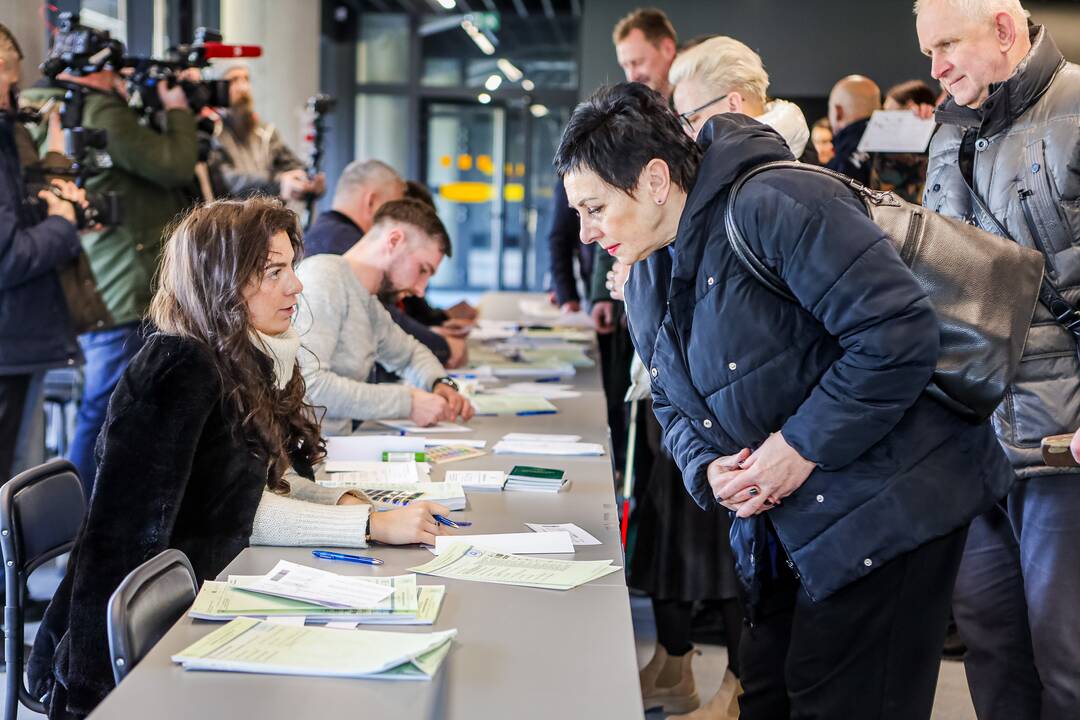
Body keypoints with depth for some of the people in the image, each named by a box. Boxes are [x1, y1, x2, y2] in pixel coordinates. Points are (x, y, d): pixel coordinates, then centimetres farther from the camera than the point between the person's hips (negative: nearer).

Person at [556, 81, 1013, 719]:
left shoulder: (774, 205, -21)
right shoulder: (648, 276, 9)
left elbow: (900, 332, -26)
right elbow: (675, 406, 18)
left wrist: (803, 446, -22)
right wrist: (707, 470, -4)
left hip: (885, 506, -9)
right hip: (786, 521, 9)